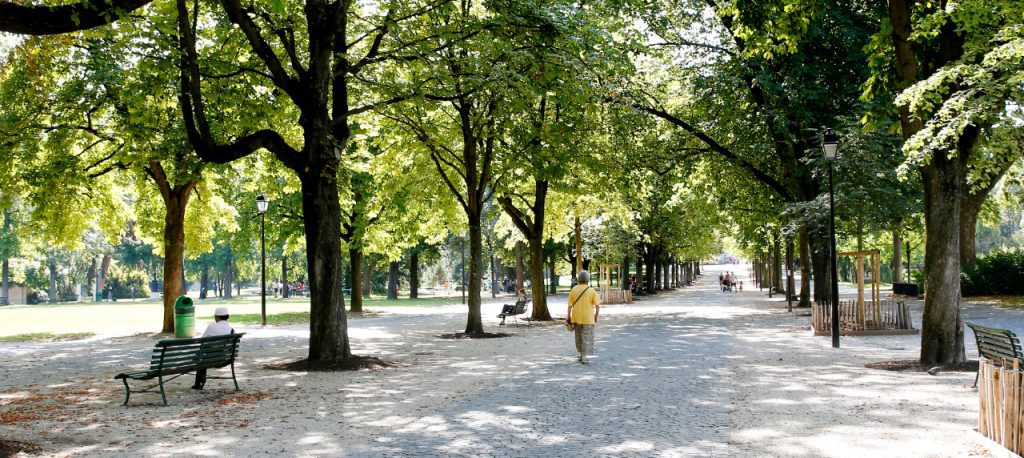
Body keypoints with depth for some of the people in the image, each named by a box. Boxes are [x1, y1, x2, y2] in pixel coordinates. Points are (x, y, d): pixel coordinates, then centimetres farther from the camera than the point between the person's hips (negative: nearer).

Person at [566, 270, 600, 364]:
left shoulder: (573, 290, -2)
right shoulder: (592, 291, -8)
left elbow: (570, 305, -2)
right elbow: (597, 305, -7)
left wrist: (568, 316, 6)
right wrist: (596, 316, 6)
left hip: (576, 317, 3)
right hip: (588, 318, -3)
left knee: (579, 337, 18)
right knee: (586, 337, 3)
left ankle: (582, 355, 26)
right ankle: (583, 357, -2)